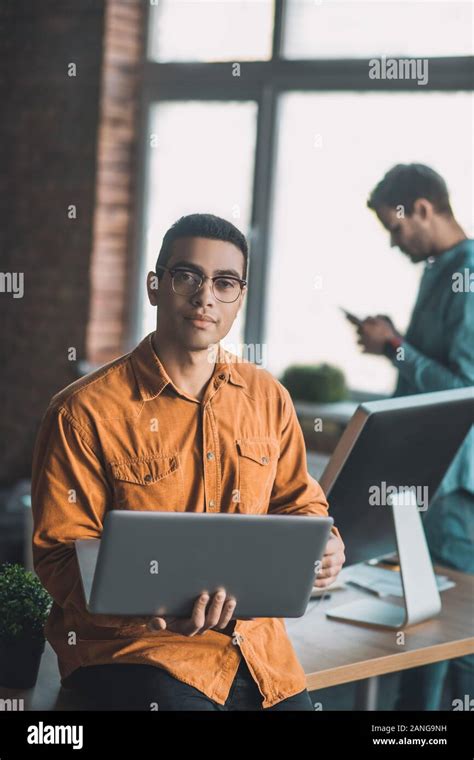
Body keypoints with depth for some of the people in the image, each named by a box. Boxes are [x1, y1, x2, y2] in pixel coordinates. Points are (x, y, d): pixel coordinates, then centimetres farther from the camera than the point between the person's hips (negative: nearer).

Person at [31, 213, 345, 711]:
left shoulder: (267, 398, 10)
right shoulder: (85, 412, -7)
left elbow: (297, 503, 23)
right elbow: (60, 556, -8)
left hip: (252, 635, 5)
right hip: (126, 641, -4)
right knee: (181, 702, -30)